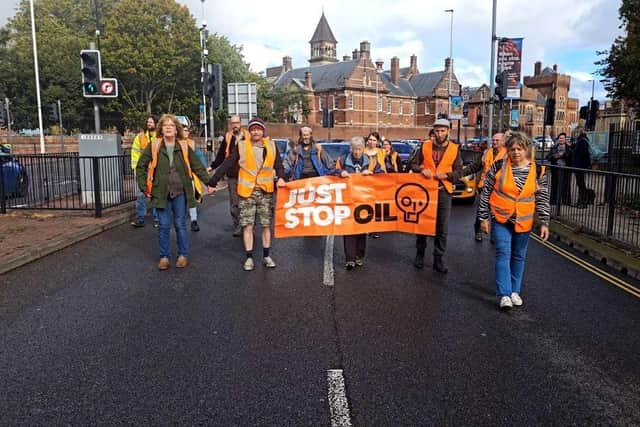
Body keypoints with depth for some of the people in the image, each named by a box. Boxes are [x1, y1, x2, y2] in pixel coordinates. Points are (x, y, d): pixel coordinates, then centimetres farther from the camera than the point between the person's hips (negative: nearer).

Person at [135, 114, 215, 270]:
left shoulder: (184, 146, 1)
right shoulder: (153, 146, -1)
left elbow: (198, 166, 4)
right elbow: (141, 166, 4)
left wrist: (209, 182, -3)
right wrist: (144, 187, -1)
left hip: (180, 192, 0)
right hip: (161, 193, 0)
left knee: (180, 224, 8)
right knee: (163, 226, 5)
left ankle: (183, 255, 21)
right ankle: (164, 256, 19)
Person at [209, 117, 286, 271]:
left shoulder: (271, 146, 3)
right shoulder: (241, 146, -2)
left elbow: (278, 165, 9)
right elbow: (227, 164, -4)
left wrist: (281, 177, -11)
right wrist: (213, 181, -8)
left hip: (265, 191, 1)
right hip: (247, 191, -1)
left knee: (266, 225, 8)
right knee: (247, 225, 0)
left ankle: (266, 256, 21)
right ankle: (249, 258, 10)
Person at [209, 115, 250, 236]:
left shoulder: (248, 136, -1)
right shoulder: (227, 138, 5)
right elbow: (221, 155, 9)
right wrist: (212, 166, 1)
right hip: (232, 176, 2)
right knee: (234, 203, 6)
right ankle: (237, 227, 15)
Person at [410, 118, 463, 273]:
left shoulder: (454, 149, 2)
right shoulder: (425, 146, 2)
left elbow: (459, 172, 1)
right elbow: (414, 164, 6)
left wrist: (446, 175, -17)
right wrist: (422, 170, -15)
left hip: (444, 191, 0)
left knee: (442, 228, 3)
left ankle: (438, 259, 14)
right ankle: (420, 254, 25)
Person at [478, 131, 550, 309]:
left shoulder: (538, 171, -3)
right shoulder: (498, 167, -8)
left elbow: (542, 199, 3)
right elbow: (486, 193, -2)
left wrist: (544, 222, -1)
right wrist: (484, 217, -3)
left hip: (523, 221, 2)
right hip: (500, 218, -2)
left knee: (518, 256, 13)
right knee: (503, 254, -8)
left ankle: (515, 290, 27)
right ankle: (504, 294, -6)